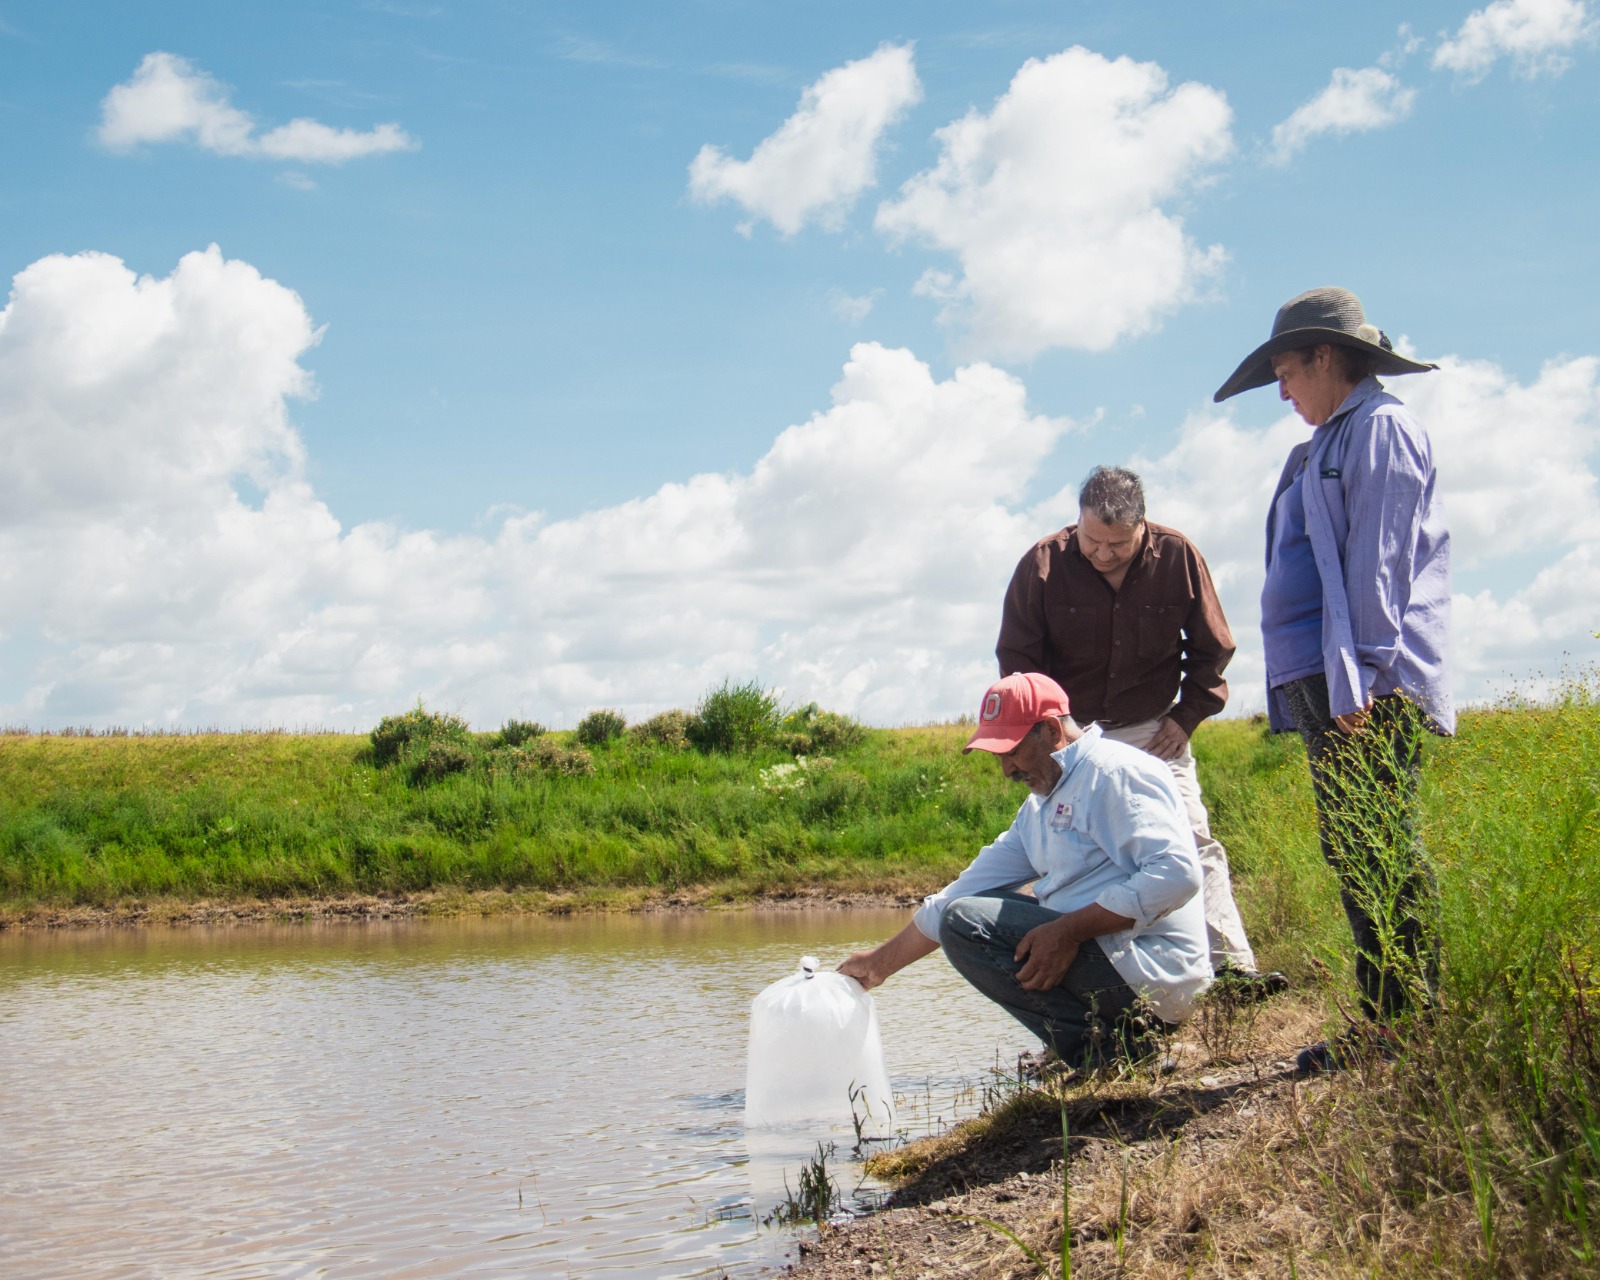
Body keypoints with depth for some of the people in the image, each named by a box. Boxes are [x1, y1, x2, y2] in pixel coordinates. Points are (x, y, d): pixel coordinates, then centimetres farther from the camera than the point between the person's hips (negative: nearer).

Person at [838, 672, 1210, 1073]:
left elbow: (1177, 874, -22)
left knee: (967, 924, -15)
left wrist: (1068, 931, -25)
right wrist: (880, 963, 21)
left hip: (1148, 972, -10)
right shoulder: (1040, 808, 20)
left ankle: (1110, 1051, -15)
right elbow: (963, 894, 22)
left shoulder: (1116, 772, -9)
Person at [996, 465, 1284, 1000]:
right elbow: (1017, 657, -1)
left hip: (1153, 730, 0)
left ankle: (1233, 965, -15)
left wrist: (1187, 716, 1)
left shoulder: (1178, 556, -8)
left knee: (1194, 841, -11)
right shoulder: (1043, 564, -11)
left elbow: (1212, 647, 6)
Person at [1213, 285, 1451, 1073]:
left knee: (1382, 852, -11)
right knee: (1351, 853, 9)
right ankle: (1385, 1018, 12)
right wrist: (1328, 682, 18)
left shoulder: (1382, 429, -4)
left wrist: (1361, 675, -20)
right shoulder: (1329, 442, 25)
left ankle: (1409, 1020, -8)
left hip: (1372, 688, -10)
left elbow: (1380, 559, -14)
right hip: (1325, 685, 10)